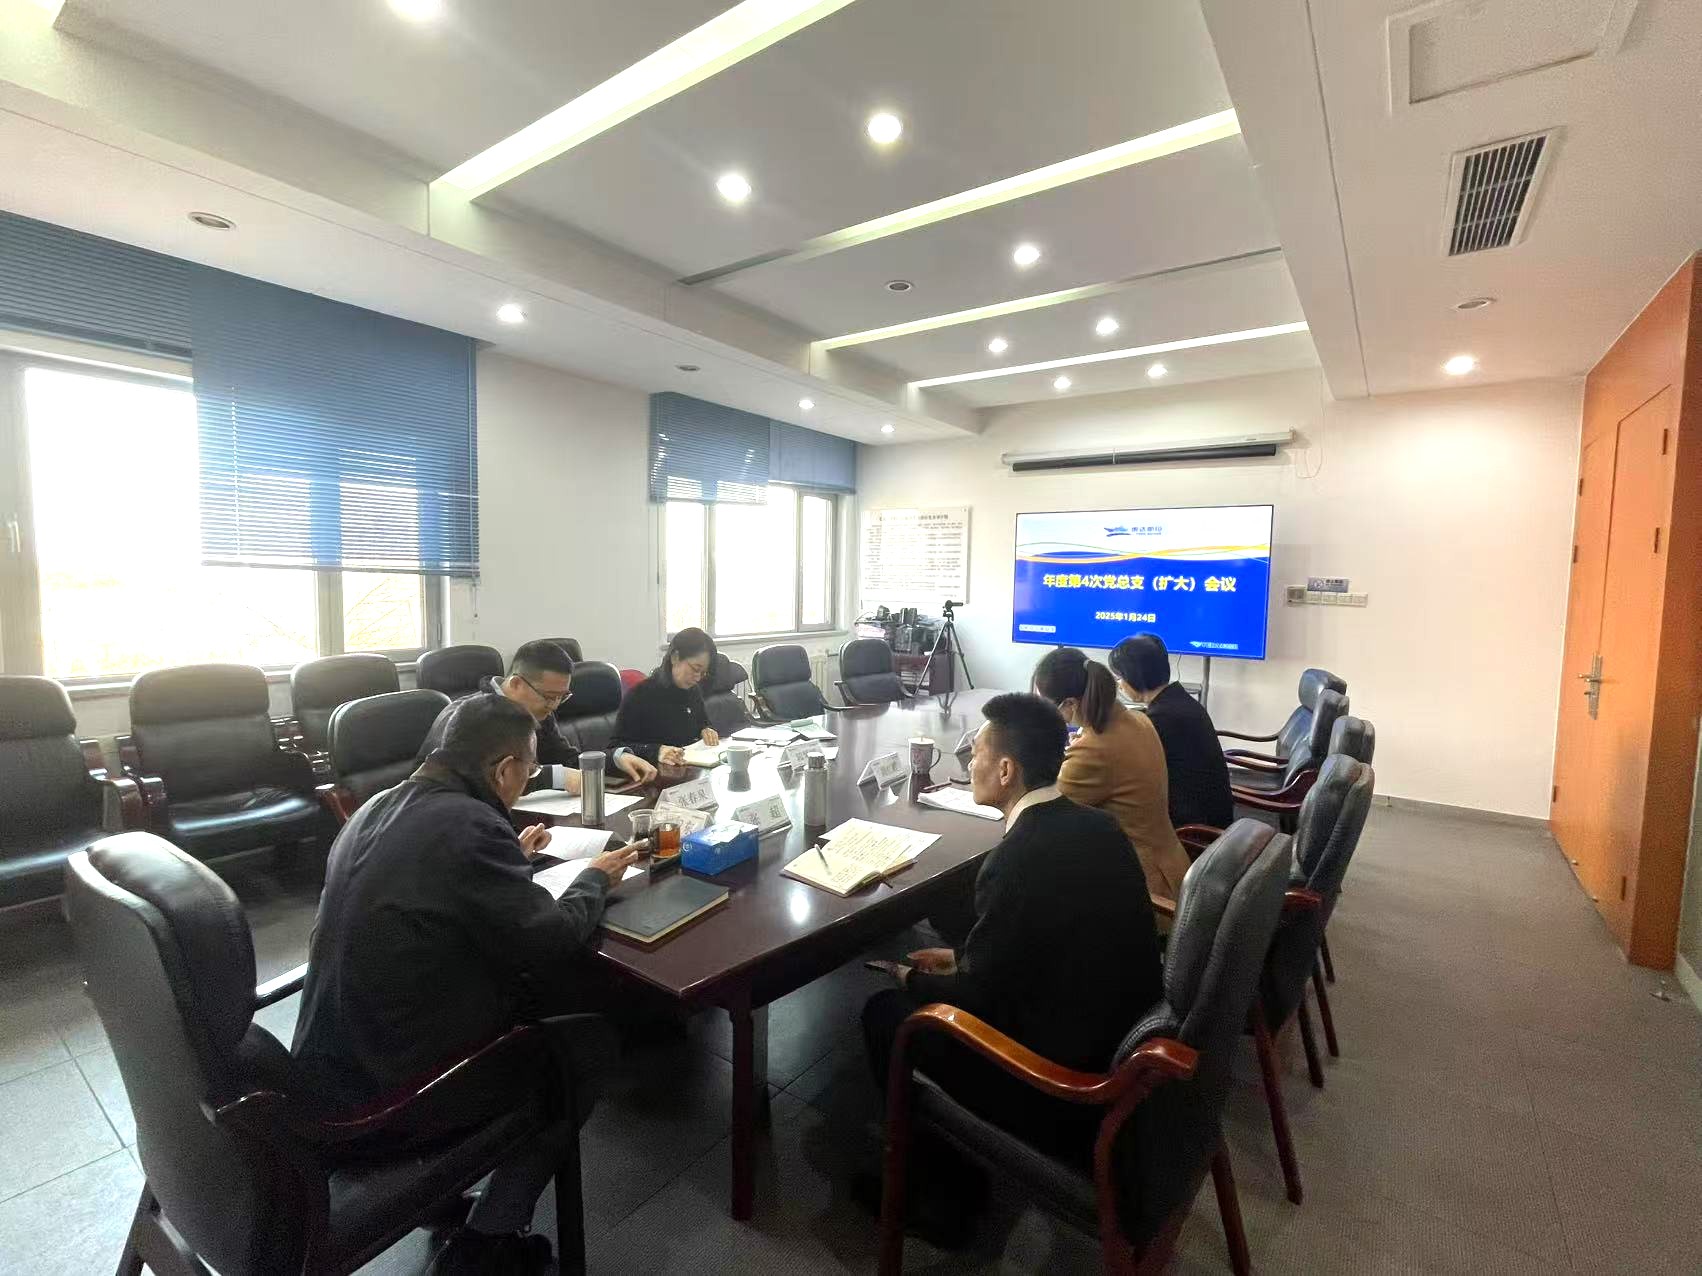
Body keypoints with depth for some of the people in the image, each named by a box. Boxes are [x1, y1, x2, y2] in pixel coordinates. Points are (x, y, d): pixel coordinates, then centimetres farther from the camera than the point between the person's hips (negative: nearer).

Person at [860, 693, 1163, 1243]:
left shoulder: (1015, 861, -28)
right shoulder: (1095, 824, -3)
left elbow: (976, 996, -15)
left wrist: (913, 980, 4)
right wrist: (962, 958, 15)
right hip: (1124, 1043, 8)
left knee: (886, 1013, 7)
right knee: (935, 992, 21)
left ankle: (942, 1190, 24)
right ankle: (961, 1162, 33)